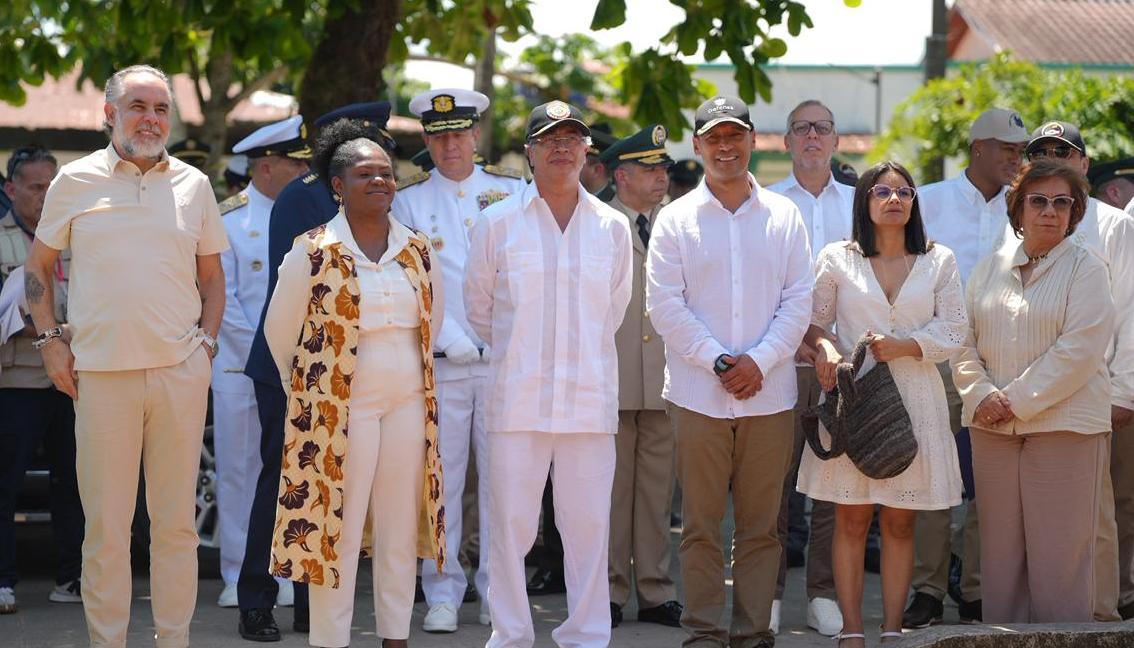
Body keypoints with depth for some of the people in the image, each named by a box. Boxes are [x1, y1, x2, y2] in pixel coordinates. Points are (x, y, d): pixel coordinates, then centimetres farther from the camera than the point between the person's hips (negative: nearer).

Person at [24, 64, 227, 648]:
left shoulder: (193, 184, 10)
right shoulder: (75, 182, 5)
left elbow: (212, 276, 18)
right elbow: (38, 266, 13)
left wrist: (206, 343, 6)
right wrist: (50, 342, 3)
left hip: (180, 373, 2)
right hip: (101, 373, -2)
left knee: (177, 521, 5)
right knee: (106, 523, -1)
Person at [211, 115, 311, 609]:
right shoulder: (227, 220, 0)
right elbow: (222, 299, -3)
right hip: (240, 365, -2)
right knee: (237, 469, 2)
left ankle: (286, 572, 6)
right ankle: (238, 576, 8)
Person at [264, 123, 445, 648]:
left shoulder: (417, 251, 8)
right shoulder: (312, 253, -5)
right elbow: (279, 332, 2)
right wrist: (310, 392, 10)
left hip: (408, 405, 4)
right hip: (339, 408, -4)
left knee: (400, 530, 7)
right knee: (335, 528, -3)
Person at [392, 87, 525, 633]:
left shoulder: (511, 191, 9)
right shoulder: (408, 199, 6)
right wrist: (454, 343, -8)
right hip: (440, 361, -1)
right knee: (441, 480, -1)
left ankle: (499, 593, 10)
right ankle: (442, 595, 7)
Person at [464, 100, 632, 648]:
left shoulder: (612, 227, 9)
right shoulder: (497, 223, 3)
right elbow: (478, 306, 14)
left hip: (589, 399, 1)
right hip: (517, 398, -1)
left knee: (588, 525, 1)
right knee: (510, 524, -1)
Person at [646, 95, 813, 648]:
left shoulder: (783, 215, 9)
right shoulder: (675, 219, 4)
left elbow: (799, 300, 4)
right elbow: (665, 304, -1)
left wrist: (759, 360, -8)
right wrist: (718, 361, -10)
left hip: (769, 393, 1)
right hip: (698, 394, -1)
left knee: (761, 525, 4)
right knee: (701, 524, 0)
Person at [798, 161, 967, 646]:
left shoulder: (939, 262, 8)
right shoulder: (836, 259, 6)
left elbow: (952, 332, 3)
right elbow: (812, 320, 7)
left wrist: (901, 347, -11)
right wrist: (824, 346, -14)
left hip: (913, 398, 1)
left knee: (900, 521, 3)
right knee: (852, 519, -1)